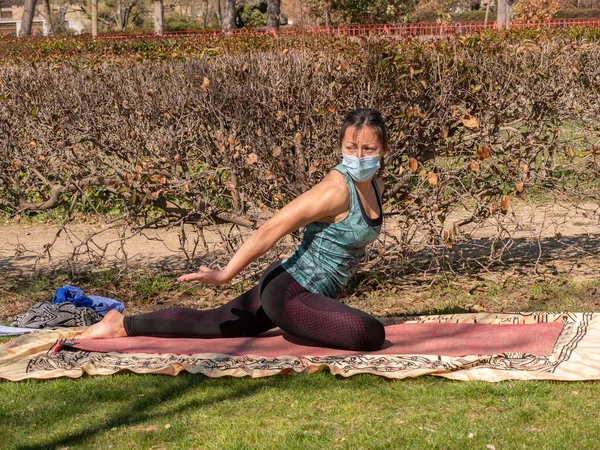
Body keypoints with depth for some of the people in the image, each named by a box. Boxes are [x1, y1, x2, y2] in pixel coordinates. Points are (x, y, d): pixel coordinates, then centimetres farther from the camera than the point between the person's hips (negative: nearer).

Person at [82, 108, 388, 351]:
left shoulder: (374, 185, 4)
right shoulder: (336, 189, -24)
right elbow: (271, 230, -24)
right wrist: (225, 275, -22)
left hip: (289, 285, 9)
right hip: (288, 295, -9)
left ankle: (123, 324, 27)